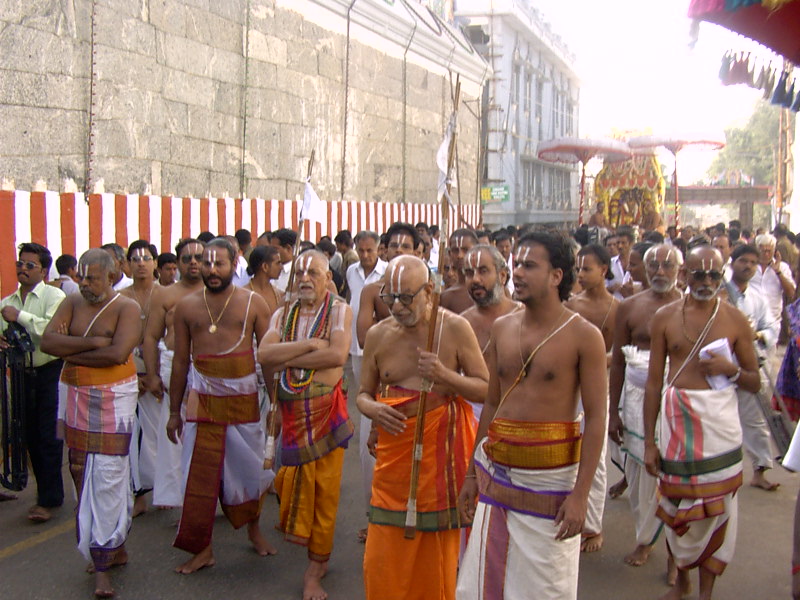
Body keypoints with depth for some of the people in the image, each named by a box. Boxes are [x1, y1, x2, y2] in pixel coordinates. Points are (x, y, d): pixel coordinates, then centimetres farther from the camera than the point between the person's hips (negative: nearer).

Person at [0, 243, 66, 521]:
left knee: (49, 437, -3)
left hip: (50, 373, -6)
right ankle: (48, 494, 24)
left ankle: (48, 500, 5)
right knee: (32, 437, 11)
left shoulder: (54, 296, -7)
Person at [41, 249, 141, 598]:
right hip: (75, 399, 6)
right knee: (81, 474, 10)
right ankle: (115, 547, 25)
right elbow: (47, 341, -6)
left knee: (107, 477, -6)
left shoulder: (126, 308, -7)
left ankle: (102, 563, 2)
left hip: (112, 401, -6)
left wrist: (70, 351, -11)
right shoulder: (73, 303, 7)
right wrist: (92, 342, -16)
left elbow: (118, 353, -21)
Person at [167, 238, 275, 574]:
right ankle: (202, 549, 14)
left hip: (244, 397, 0)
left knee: (250, 468, 11)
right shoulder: (186, 306, 4)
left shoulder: (252, 303, 0)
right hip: (203, 398, 0)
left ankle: (253, 528, 36)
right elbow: (180, 360, 8)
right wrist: (174, 411, 9)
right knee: (200, 475, 0)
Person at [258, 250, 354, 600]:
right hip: (291, 411, 3)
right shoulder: (282, 315, 11)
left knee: (325, 489, 2)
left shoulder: (339, 310, 0)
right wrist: (310, 344, -13)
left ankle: (316, 566, 16)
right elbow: (264, 355, -7)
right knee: (292, 483, 4)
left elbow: (337, 354, -17)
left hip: (327, 411, -3)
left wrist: (288, 359, -11)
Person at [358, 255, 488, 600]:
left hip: (440, 450, -2)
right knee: (384, 557, 4)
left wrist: (445, 375, -21)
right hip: (394, 453, 2)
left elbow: (486, 390, -5)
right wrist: (372, 408, -11)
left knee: (436, 554, 8)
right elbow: (364, 393, 12)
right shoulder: (378, 335, 3)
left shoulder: (455, 328, -5)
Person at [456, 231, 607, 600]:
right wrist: (472, 474, 12)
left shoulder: (583, 336, -9)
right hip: (495, 470, 5)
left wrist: (580, 494, -16)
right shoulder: (502, 328, 6)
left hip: (550, 475, -5)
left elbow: (596, 417, -11)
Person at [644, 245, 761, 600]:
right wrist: (649, 441, 1)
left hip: (720, 418, 0)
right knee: (678, 504, 9)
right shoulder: (665, 317, 1)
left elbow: (755, 383, 6)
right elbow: (654, 382, 3)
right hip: (676, 415, 0)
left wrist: (731, 369, -16)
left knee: (718, 505, 6)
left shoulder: (735, 320, 1)